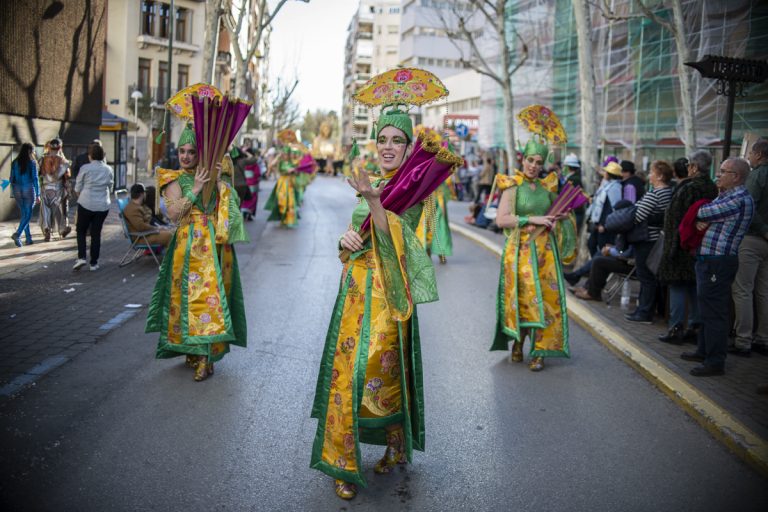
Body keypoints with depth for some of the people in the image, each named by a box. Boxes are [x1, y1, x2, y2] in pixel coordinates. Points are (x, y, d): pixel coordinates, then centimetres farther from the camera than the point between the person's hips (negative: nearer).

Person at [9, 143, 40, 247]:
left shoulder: (15, 163, 5)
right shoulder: (32, 163, -8)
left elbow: (12, 179, 7)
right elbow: (35, 179, -9)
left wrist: (13, 192, 17)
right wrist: (38, 195, -7)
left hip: (17, 190, 5)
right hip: (28, 190, -5)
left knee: (24, 214, 13)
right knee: (28, 214, 0)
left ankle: (28, 238, 15)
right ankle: (17, 234, -19)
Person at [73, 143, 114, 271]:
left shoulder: (85, 168, -7)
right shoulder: (109, 170, 3)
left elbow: (78, 188, 1)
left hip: (86, 204, -3)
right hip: (103, 206, 3)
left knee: (81, 231, 13)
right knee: (96, 233, 9)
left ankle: (81, 257, -2)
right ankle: (94, 263, 11)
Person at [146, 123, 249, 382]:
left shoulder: (212, 175, 13)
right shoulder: (175, 179, 6)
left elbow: (229, 203, 4)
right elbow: (174, 213, -9)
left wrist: (220, 179, -6)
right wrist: (195, 189, -12)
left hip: (216, 245, 2)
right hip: (190, 245, -2)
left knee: (211, 294, -2)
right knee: (191, 295, -2)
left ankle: (204, 354, 4)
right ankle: (195, 351, 12)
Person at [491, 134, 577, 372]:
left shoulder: (546, 186, 11)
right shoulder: (513, 187, -2)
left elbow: (559, 212, 27)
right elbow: (501, 219, -13)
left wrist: (557, 219, 4)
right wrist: (532, 220, -15)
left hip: (546, 251, 4)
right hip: (521, 250, -4)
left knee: (544, 300, 0)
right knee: (521, 299, -1)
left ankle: (538, 352, 8)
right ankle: (518, 343, 21)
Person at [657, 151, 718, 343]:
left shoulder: (687, 189, -15)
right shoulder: (714, 189, 7)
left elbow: (675, 218, -17)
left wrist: (671, 246, -12)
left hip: (684, 246, -7)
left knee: (677, 286, -1)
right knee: (696, 287, 12)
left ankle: (676, 329, 1)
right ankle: (695, 327, 18)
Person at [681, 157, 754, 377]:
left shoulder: (739, 199, -15)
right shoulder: (726, 195, 17)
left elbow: (704, 212, -18)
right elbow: (704, 216, 14)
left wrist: (700, 215, 6)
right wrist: (700, 221, -9)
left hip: (718, 262, -10)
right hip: (708, 260, 10)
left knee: (714, 312, -6)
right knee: (706, 309, 19)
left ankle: (715, 362, 1)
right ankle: (704, 351, 32)